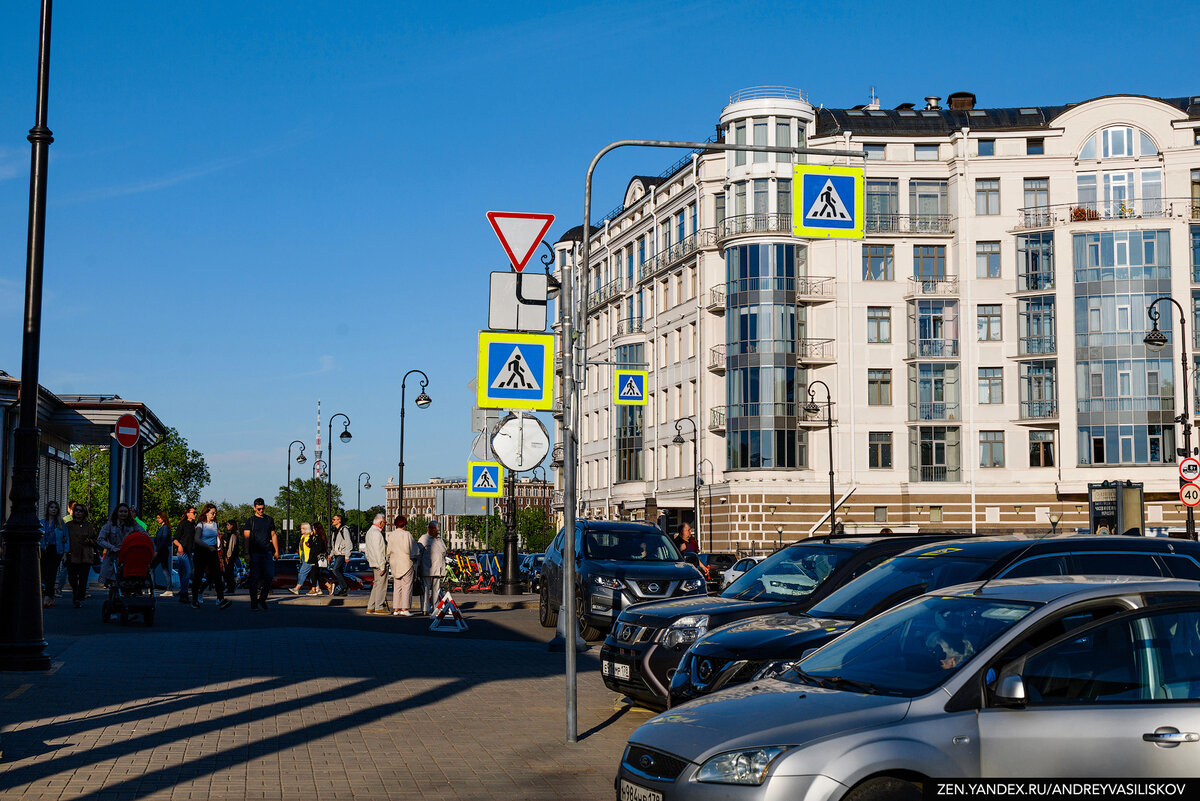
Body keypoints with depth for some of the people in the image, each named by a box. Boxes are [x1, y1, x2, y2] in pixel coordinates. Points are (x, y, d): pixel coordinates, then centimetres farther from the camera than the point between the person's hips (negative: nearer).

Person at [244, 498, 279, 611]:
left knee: (270, 576, -5)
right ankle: (254, 603, 3)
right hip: (255, 553, -3)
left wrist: (276, 551, 12)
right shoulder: (251, 520, 3)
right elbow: (246, 537, -2)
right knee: (254, 578, -3)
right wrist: (247, 553, -11)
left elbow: (274, 535, 19)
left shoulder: (269, 519, 14)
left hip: (267, 552, 3)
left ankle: (262, 599, 12)